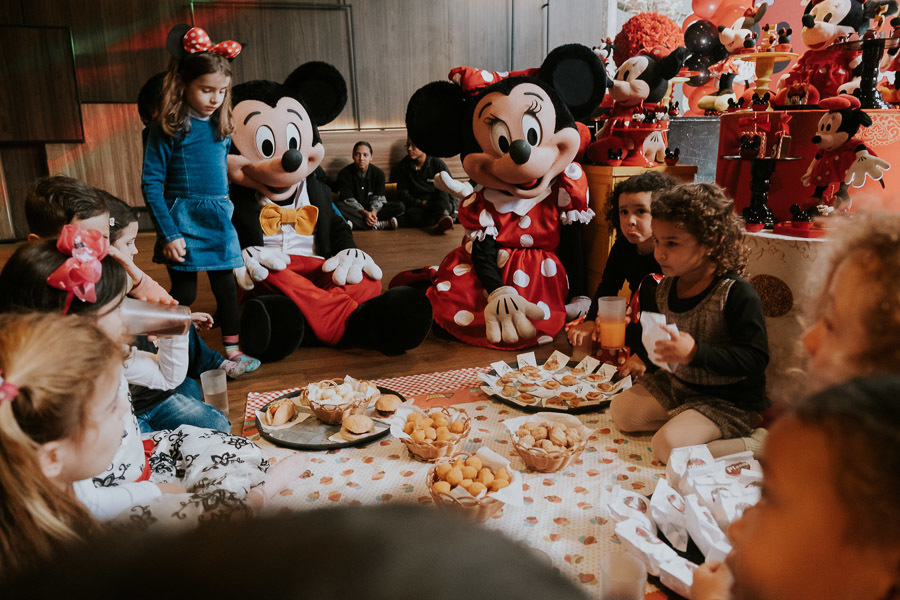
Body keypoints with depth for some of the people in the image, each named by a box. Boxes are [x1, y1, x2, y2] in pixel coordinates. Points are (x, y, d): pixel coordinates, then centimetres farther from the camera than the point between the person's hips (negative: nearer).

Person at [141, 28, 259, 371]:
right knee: (184, 292, 5)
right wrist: (168, 234, -14)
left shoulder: (222, 126, 6)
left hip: (218, 219, 4)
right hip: (183, 218, -4)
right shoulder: (168, 127, -9)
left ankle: (232, 349, 21)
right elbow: (151, 183, -10)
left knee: (226, 286, 8)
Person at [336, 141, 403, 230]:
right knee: (339, 207, -34)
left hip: (372, 210, 2)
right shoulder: (344, 174, -7)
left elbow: (378, 197, -6)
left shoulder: (378, 173, -1)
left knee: (399, 206, -21)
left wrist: (373, 211, -28)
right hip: (355, 210, -2)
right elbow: (348, 200, -12)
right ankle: (379, 224, -34)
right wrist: (364, 213, -28)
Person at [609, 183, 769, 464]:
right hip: (676, 385, 8)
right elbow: (654, 352, 11)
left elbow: (755, 358, -26)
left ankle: (754, 444, -5)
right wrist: (629, 331, -8)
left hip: (729, 401, -7)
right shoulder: (663, 288, -1)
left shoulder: (738, 294, -23)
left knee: (668, 445, -23)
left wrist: (696, 353, -36)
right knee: (621, 411, 2)